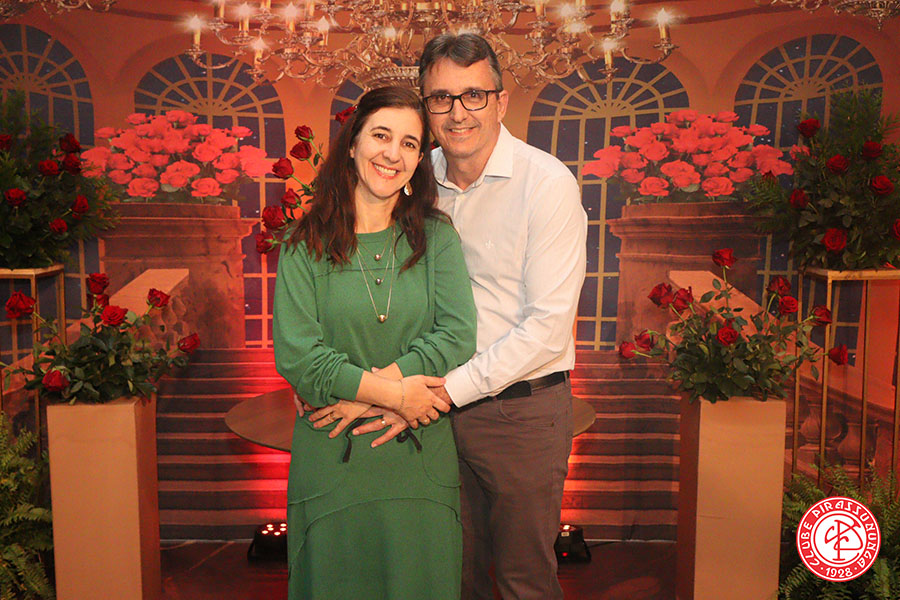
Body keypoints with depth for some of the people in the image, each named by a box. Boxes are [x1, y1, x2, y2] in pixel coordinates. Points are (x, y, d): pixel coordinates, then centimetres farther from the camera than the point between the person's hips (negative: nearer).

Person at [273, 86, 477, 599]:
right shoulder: (306, 246, -3)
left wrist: (365, 391, -16)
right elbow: (296, 355, -10)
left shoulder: (436, 237, 1)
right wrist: (395, 394, -16)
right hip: (332, 459, -1)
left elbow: (458, 335, -9)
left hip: (420, 455, 1)